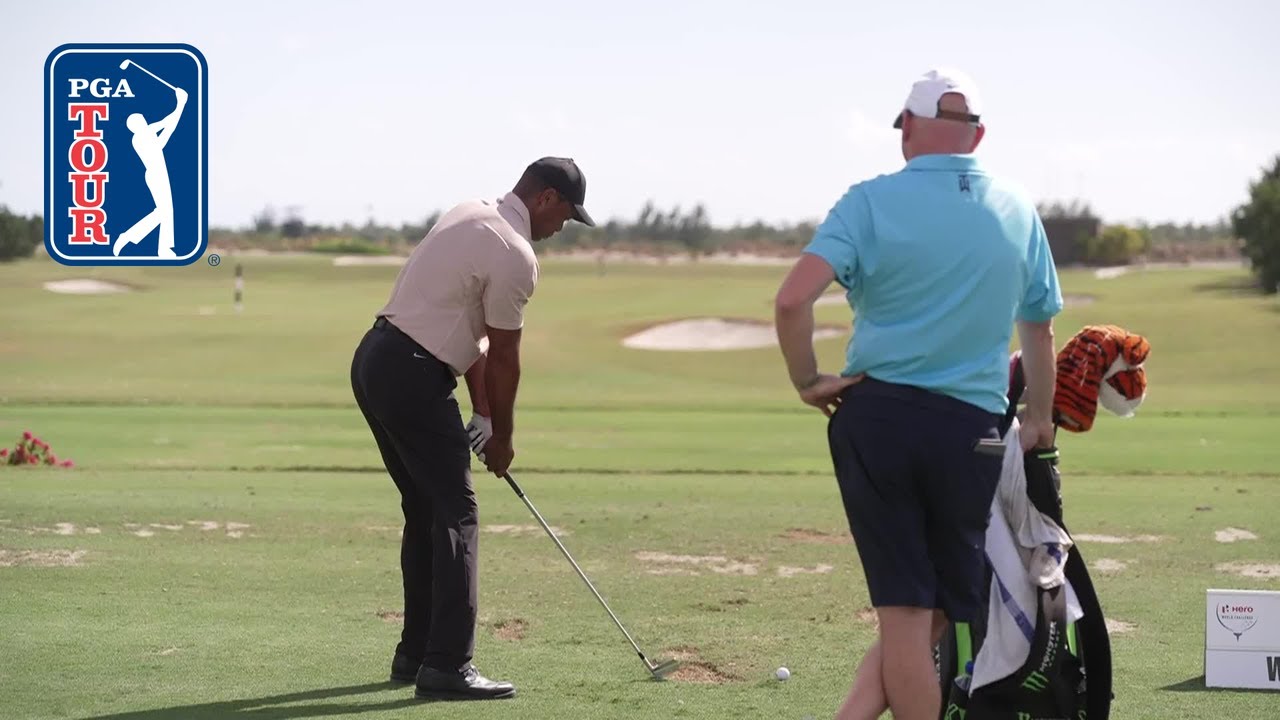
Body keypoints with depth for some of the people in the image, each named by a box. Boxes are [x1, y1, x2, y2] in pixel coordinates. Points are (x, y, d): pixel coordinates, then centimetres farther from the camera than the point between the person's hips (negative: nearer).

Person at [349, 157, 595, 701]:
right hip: (413, 376, -10)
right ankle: (446, 666, -12)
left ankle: (416, 653, 20)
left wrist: (482, 413, 16)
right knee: (455, 513, -7)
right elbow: (503, 358, -5)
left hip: (374, 361, 10)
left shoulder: (471, 215, 15)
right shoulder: (516, 257, -14)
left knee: (425, 512, 16)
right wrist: (503, 436, 9)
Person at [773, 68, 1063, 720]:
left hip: (874, 415, 0)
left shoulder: (873, 201, -3)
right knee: (942, 614, 7)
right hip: (970, 428, 0)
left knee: (906, 616, 5)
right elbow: (1039, 329, 17)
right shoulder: (1017, 212, 7)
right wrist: (1038, 419, 30)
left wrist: (807, 381, -2)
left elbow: (792, 299, -16)